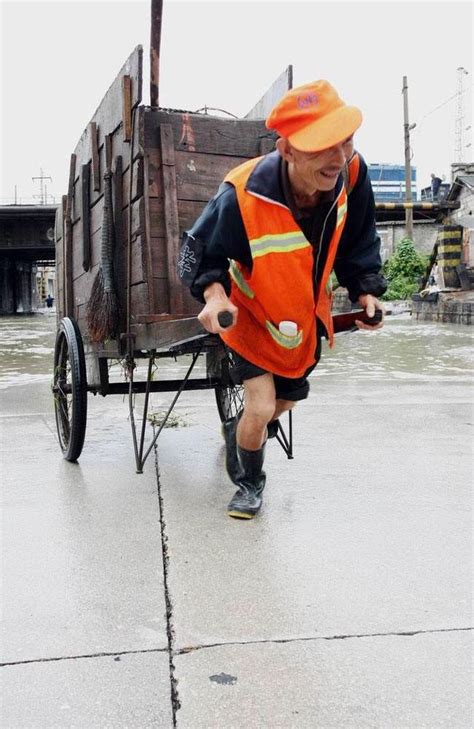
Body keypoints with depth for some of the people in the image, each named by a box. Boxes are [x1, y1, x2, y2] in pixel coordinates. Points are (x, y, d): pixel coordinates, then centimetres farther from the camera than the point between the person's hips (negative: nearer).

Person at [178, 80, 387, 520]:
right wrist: (213, 292, -37)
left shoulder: (350, 174, -25)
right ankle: (249, 483, 19)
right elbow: (201, 251, -20)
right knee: (261, 408, -14)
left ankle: (238, 431, 58)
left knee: (284, 402, 23)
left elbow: (358, 243, -5)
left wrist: (365, 290, -15)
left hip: (307, 318, 5)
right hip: (253, 317, -5)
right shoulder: (242, 196, -37)